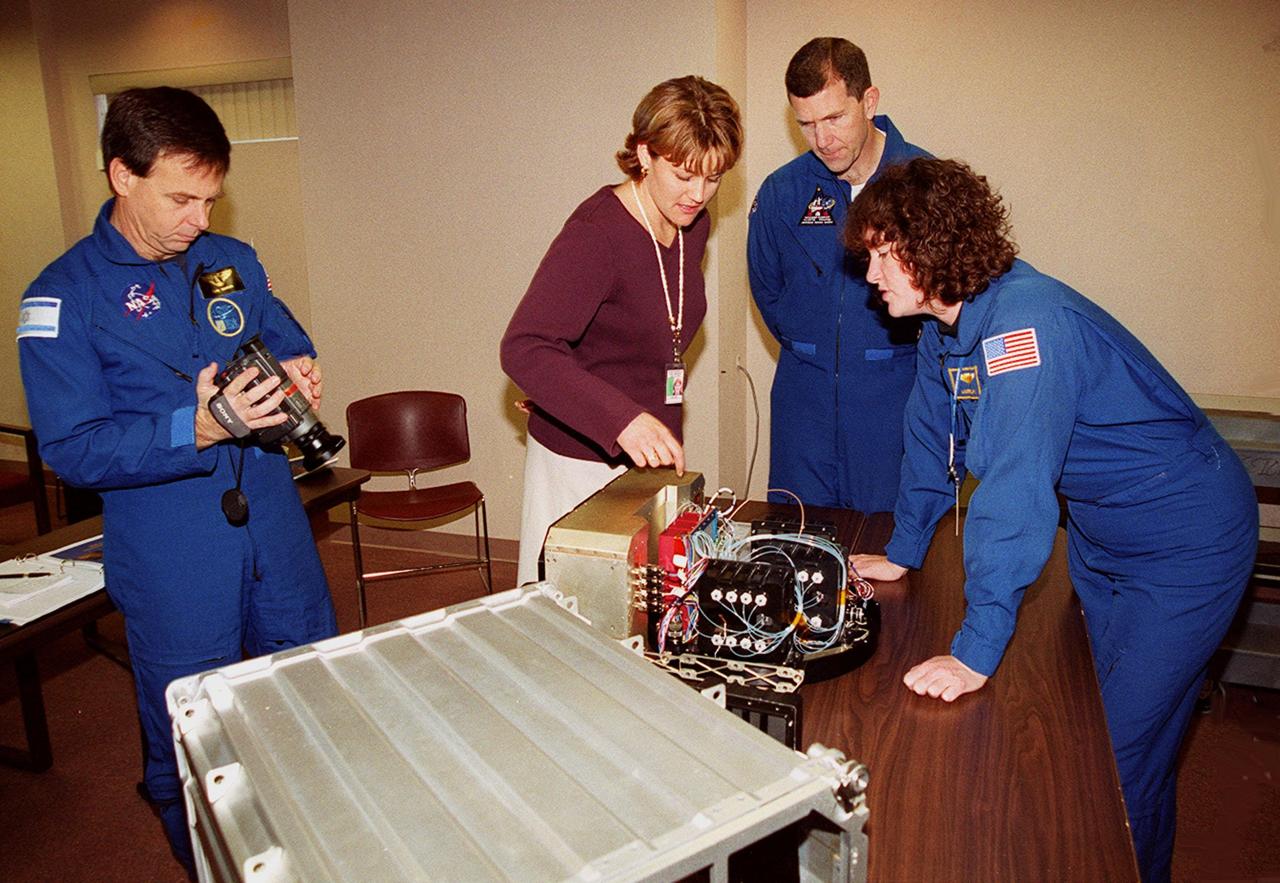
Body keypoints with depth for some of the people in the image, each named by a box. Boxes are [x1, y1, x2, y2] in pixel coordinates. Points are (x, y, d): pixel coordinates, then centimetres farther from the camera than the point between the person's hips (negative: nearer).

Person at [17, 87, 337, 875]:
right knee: (189, 745, 12)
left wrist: (301, 376, -6)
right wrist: (196, 430, -27)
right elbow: (71, 449, -13)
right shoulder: (64, 297, -9)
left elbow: (289, 344, 19)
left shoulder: (234, 263, 6)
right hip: (173, 562, -4)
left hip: (277, 529, 5)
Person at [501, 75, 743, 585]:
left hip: (648, 454, 7)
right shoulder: (596, 233, -21)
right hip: (582, 460, -7)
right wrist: (622, 418, -43)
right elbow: (524, 350, -33)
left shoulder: (693, 225, 4)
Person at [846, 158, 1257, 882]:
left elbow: (1014, 491, -37)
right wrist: (901, 553, 14)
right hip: (1098, 532, 8)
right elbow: (933, 442, 10)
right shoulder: (946, 328, -3)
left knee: (1125, 753, -2)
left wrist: (977, 651, -37)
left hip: (1185, 539, -8)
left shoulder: (1024, 319, -32)